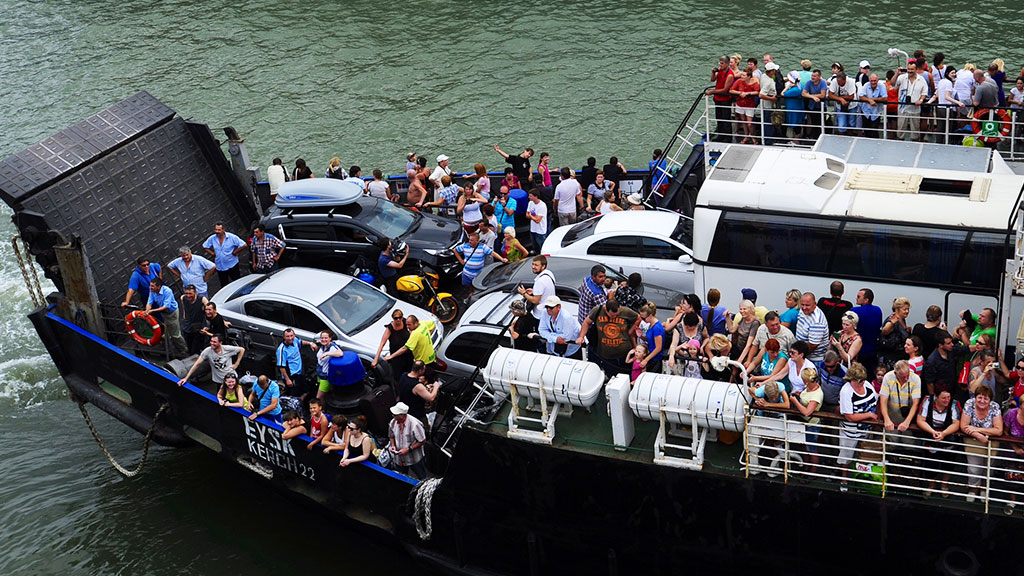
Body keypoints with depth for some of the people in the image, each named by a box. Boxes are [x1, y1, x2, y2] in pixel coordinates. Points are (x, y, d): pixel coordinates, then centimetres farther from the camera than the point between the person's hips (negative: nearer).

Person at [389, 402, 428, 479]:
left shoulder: (414, 424, -28)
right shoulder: (393, 423, -10)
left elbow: (422, 441, -19)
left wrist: (408, 449, -24)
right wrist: (393, 445, -11)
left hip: (414, 459, -5)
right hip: (399, 459, 5)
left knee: (423, 479, 14)